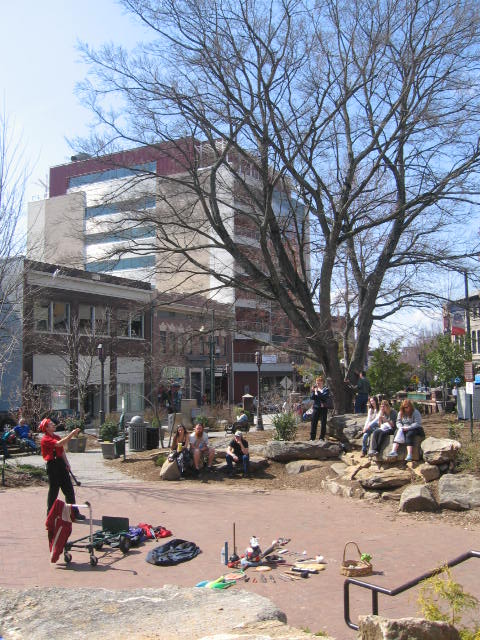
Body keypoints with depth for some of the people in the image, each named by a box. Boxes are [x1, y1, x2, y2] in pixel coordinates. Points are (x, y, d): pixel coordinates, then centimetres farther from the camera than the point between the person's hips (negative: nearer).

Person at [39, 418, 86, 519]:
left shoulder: (57, 437, 15)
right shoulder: (45, 439, -13)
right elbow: (59, 444, -30)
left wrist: (66, 463, 11)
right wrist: (71, 434, -32)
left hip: (61, 463, 8)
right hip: (52, 465, -8)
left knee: (69, 489, 8)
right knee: (53, 490, 0)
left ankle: (74, 513, 14)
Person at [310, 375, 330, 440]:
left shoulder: (326, 389, -3)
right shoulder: (315, 388, 8)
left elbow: (324, 397, -19)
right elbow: (311, 398, 2)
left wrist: (317, 392, -21)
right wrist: (313, 391, -13)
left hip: (323, 408, -3)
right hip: (315, 407, 3)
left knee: (323, 423, 2)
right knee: (313, 422, 2)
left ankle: (322, 437, 12)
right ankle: (312, 437, 9)